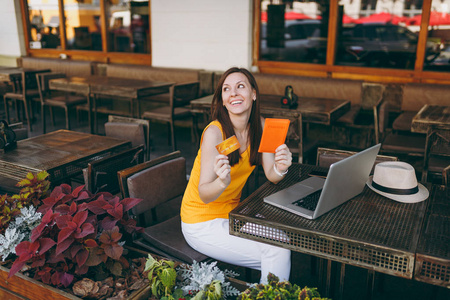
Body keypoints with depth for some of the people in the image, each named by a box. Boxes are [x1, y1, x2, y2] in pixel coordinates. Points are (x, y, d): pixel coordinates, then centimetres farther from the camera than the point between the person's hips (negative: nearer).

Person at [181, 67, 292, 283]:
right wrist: (222, 182, -44)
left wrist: (280, 169, -30)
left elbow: (271, 176, -7)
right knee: (277, 252, -17)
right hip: (202, 223, -6)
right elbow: (204, 194, -22)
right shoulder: (214, 132, -23)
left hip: (232, 211, 6)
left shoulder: (259, 125, -4)